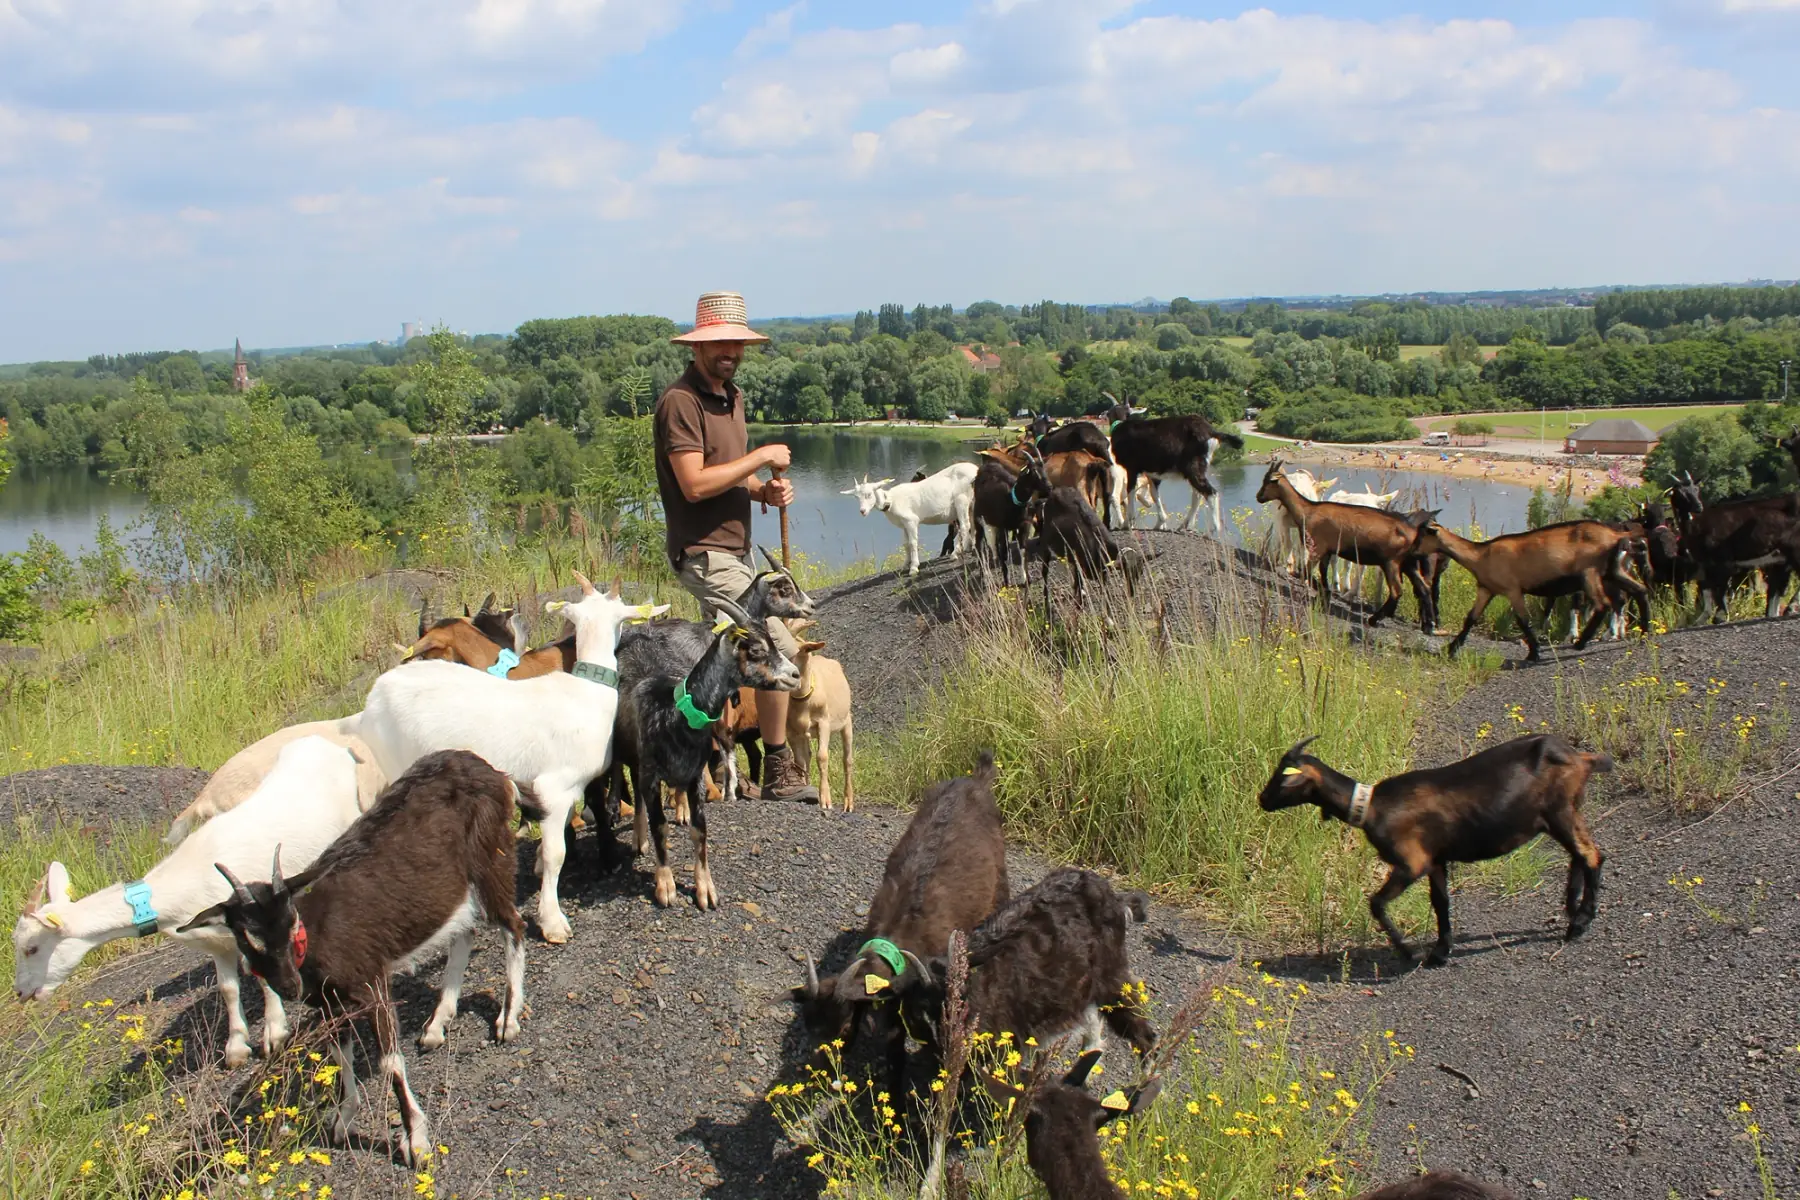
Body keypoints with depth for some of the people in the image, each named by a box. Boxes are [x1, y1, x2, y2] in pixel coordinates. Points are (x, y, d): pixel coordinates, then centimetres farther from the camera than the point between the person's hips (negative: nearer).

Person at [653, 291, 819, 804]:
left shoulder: (732, 396, 15)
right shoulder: (680, 401, -15)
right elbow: (695, 483, -23)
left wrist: (765, 490, 1)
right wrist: (762, 457, -16)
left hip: (734, 549, 10)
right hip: (704, 552, -10)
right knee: (780, 649, -12)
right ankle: (779, 772, 0)